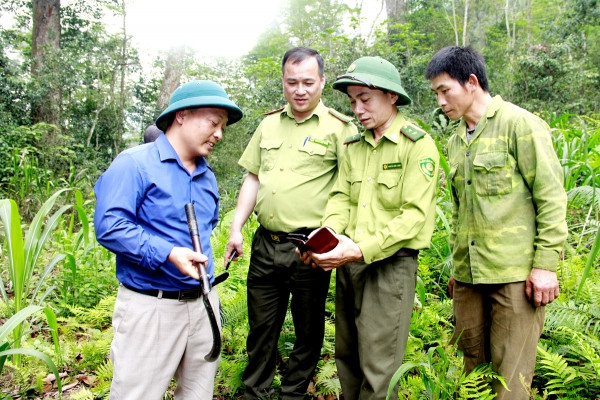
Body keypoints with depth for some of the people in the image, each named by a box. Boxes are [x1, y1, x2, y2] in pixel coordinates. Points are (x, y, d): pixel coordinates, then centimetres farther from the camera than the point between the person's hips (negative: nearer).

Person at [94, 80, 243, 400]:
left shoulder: (208, 177, 13)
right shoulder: (135, 164, -10)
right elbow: (109, 226, -19)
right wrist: (167, 254, -26)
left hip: (203, 304, 7)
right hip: (150, 307, -7)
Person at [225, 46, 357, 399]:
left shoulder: (339, 128, -4)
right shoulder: (270, 124, 12)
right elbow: (253, 178, 14)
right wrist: (237, 229, 6)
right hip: (266, 243, 5)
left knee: (309, 330, 12)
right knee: (261, 326, 16)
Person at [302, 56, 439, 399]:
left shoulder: (418, 145, -8)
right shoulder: (353, 146, 12)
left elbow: (415, 215, -16)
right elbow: (341, 198, 6)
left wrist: (363, 249, -25)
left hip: (390, 264, -6)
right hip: (349, 262, 6)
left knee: (377, 370, 2)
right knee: (347, 357, 18)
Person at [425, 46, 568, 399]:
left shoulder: (518, 123, -5)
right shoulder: (456, 141, 16)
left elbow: (551, 196, -9)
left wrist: (546, 264, -13)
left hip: (516, 274, -6)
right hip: (469, 276, 7)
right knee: (472, 365, 13)